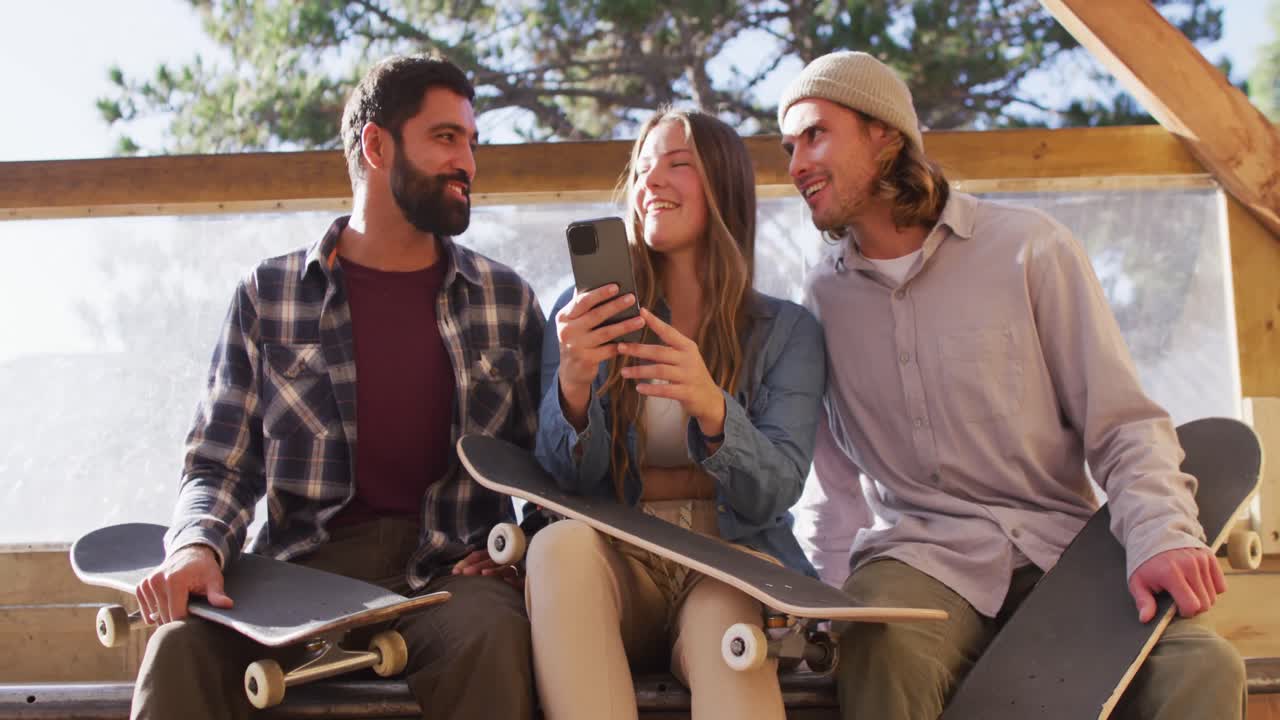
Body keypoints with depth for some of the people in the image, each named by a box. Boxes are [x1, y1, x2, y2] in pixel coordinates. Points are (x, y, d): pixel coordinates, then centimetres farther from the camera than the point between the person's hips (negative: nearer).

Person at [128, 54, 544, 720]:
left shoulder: (507, 301, 13)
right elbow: (219, 464, 9)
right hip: (301, 566, -1)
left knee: (494, 637, -35)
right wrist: (197, 545, -13)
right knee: (183, 647, -33)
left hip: (446, 568, 1)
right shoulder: (267, 295, 10)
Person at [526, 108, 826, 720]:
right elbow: (567, 479, 1)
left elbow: (772, 496, -5)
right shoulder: (587, 313, 10)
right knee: (560, 544, -33)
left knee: (728, 606, -37)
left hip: (735, 560, -1)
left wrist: (711, 408, -27)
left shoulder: (786, 331, 8)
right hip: (614, 565, 2)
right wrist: (573, 386, -22)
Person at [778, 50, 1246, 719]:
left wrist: (1163, 535, -18)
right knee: (883, 647, -36)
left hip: (1060, 543, -1)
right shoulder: (822, 293, 12)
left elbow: (1124, 426, 0)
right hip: (919, 551, 1)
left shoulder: (1030, 247, 2)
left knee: (1202, 665, -30)